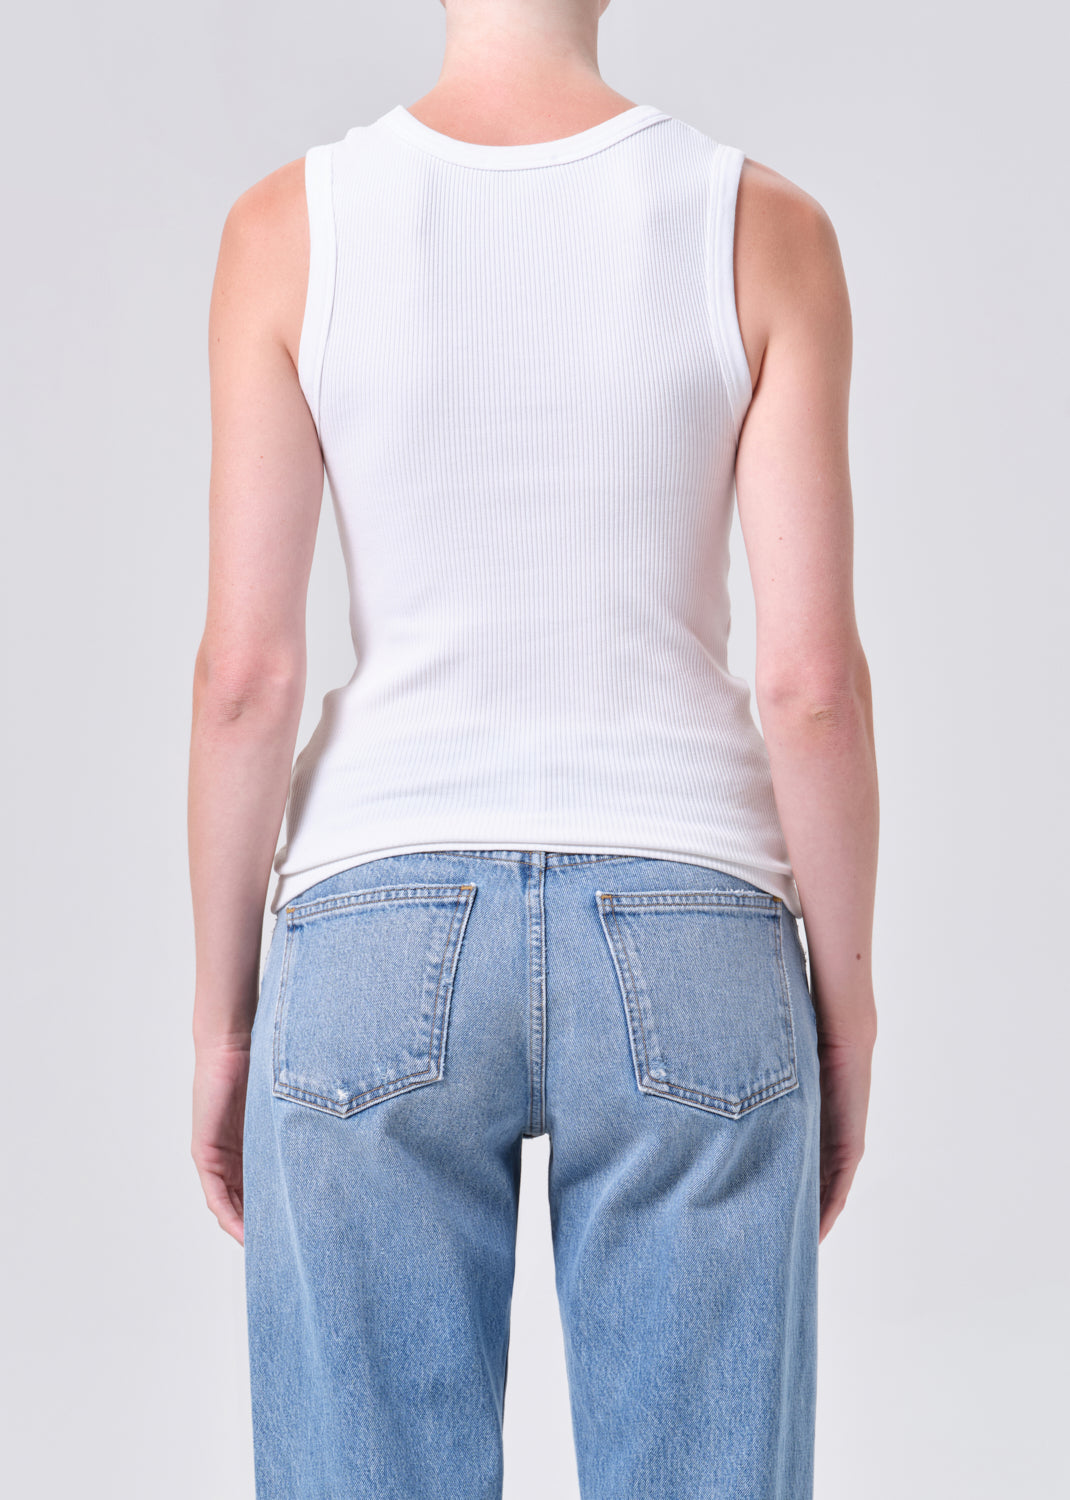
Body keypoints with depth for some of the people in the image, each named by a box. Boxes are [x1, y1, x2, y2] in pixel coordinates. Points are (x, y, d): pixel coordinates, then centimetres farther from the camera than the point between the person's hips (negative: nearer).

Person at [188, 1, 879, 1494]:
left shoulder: (290, 225, -2)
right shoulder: (765, 226, -3)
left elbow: (245, 669, -5)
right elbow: (813, 676, -6)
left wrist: (222, 1017, 6)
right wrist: (847, 1011, 6)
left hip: (381, 941, 0)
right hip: (687, 947, 0)